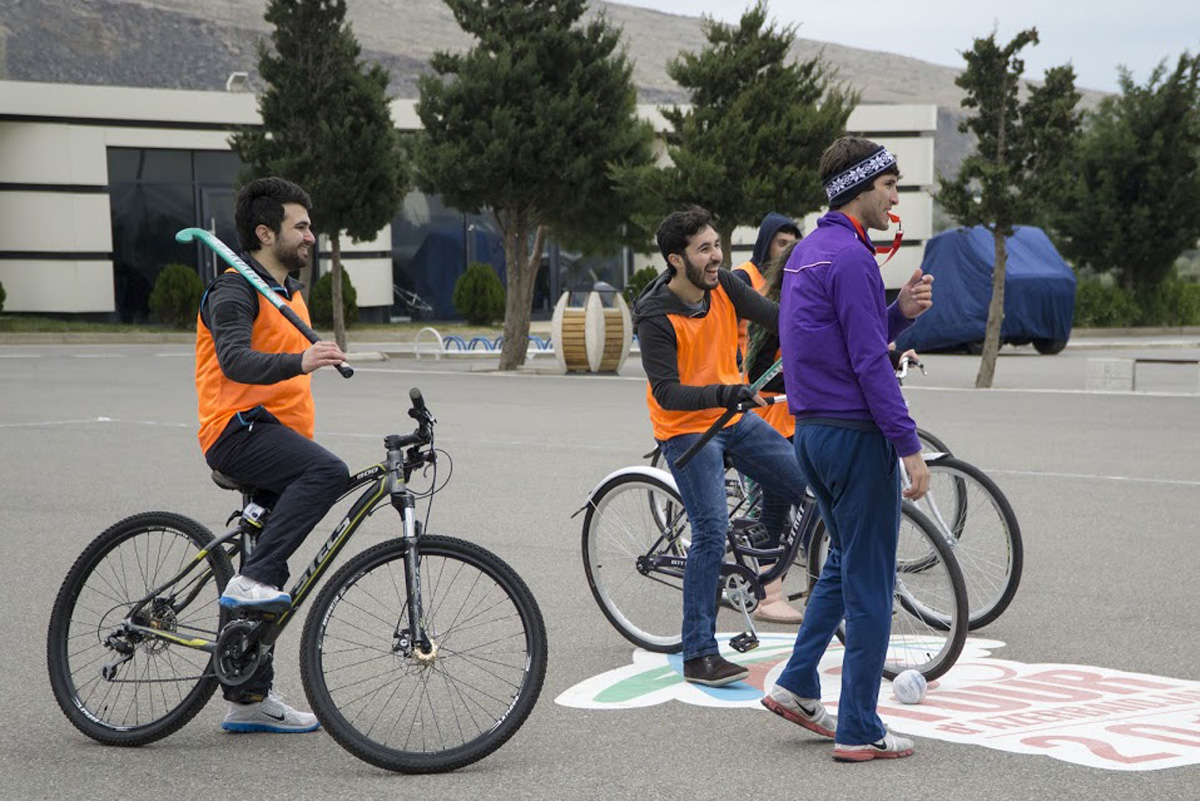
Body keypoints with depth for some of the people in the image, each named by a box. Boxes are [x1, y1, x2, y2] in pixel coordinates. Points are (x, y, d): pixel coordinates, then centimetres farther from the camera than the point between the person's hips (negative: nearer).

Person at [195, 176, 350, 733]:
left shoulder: (291, 292, 20)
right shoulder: (235, 291, -10)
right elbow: (235, 362, -27)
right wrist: (300, 361, -43)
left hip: (278, 436, 9)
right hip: (238, 429, -9)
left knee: (267, 587, 8)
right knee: (328, 472, -33)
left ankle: (249, 699, 13)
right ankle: (250, 580, -29)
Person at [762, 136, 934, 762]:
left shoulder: (807, 252, 13)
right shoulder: (849, 257, -17)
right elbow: (870, 363, -21)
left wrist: (900, 310, 3)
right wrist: (910, 447, -19)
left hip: (811, 431, 9)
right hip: (856, 434, -9)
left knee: (845, 562, 23)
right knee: (869, 582, -1)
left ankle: (797, 686, 20)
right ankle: (859, 732, 4)